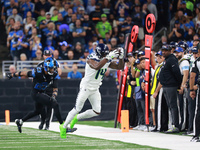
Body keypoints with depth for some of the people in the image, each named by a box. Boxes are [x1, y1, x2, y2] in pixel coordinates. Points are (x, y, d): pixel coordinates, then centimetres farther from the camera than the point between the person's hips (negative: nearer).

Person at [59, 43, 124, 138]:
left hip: (95, 90, 7)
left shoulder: (107, 61, 1)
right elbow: (97, 67, -42)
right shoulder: (91, 59, -21)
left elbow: (120, 67, 4)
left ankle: (77, 118, 22)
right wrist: (109, 57, -42)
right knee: (77, 109, -4)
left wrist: (121, 57, -13)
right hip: (86, 87, -7)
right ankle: (64, 127, 12)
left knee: (97, 112, 2)